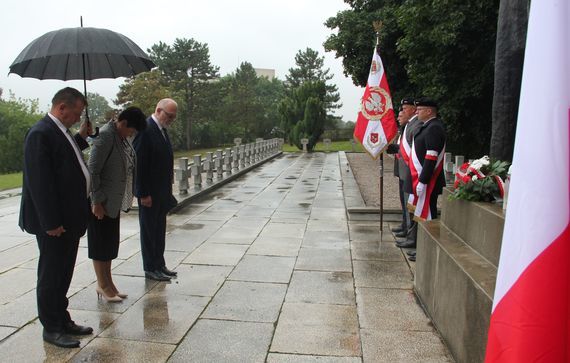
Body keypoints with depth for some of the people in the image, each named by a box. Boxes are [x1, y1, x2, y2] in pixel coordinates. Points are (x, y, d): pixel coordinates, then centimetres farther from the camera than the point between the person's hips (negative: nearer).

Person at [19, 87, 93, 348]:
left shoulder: (59, 131, 11)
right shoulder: (41, 133, -18)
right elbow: (39, 182, -22)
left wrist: (81, 137, 12)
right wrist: (51, 223, -22)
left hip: (70, 219, 9)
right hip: (54, 223, -9)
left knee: (63, 274, 19)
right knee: (51, 275, 5)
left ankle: (62, 320, 32)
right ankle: (51, 329, 20)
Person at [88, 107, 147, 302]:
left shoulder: (122, 136, 6)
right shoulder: (105, 136, -20)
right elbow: (93, 170, -21)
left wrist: (126, 198, 11)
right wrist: (96, 201, -19)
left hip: (114, 200, 9)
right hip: (101, 202, -8)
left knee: (110, 243, 16)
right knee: (100, 244, 5)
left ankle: (107, 283, 28)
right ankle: (103, 285, 18)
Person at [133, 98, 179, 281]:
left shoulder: (162, 129, 10)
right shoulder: (145, 129, -18)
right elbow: (139, 164, -20)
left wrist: (168, 189, 13)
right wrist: (144, 194, -20)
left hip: (162, 191, 9)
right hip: (149, 192, -9)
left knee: (159, 230, 17)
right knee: (149, 230, 5)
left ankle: (159, 265, 29)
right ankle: (150, 269, 17)